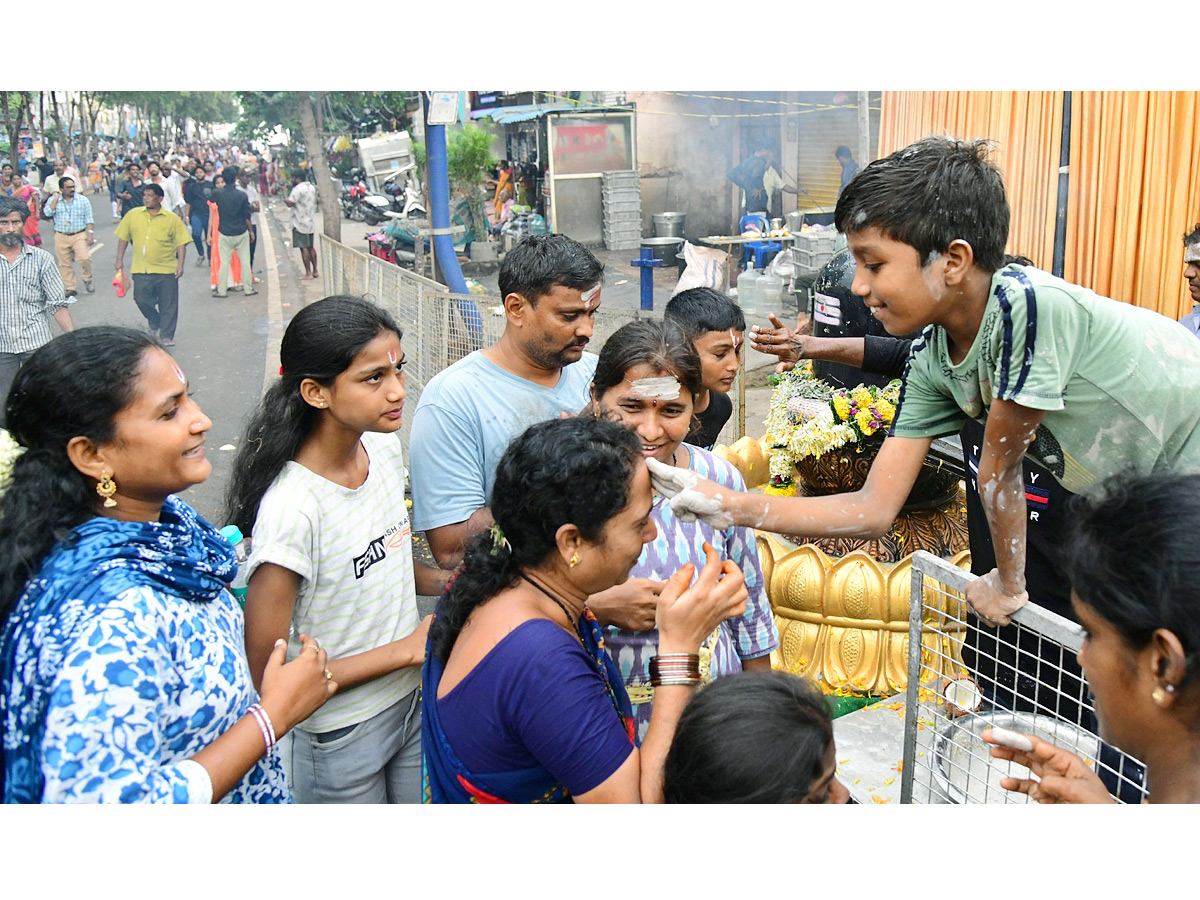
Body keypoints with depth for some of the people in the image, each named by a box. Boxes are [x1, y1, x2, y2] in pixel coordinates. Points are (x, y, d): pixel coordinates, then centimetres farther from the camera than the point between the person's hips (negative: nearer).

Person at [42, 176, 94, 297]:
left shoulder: (83, 200, 3)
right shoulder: (53, 200, 5)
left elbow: (88, 219, 4)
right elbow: (47, 212, -11)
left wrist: (90, 233, -4)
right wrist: (56, 199, -8)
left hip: (79, 235, -1)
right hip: (61, 237, 1)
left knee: (84, 258, -18)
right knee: (65, 264, 4)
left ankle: (87, 280, 6)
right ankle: (70, 288, 13)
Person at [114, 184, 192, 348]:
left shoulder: (172, 219, -2)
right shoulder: (133, 215, 5)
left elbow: (181, 243, -2)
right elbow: (123, 238, 11)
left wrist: (180, 265, -10)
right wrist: (119, 260, 8)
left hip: (166, 269, -2)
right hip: (141, 269, 2)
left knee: (168, 305, 2)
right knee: (141, 299, 1)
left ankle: (166, 336, 16)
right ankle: (155, 324, 29)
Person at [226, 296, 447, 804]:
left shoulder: (385, 448, -6)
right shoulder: (292, 508, -28)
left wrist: (443, 582, -6)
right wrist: (408, 648, -20)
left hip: (413, 700, 7)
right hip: (341, 738, -6)